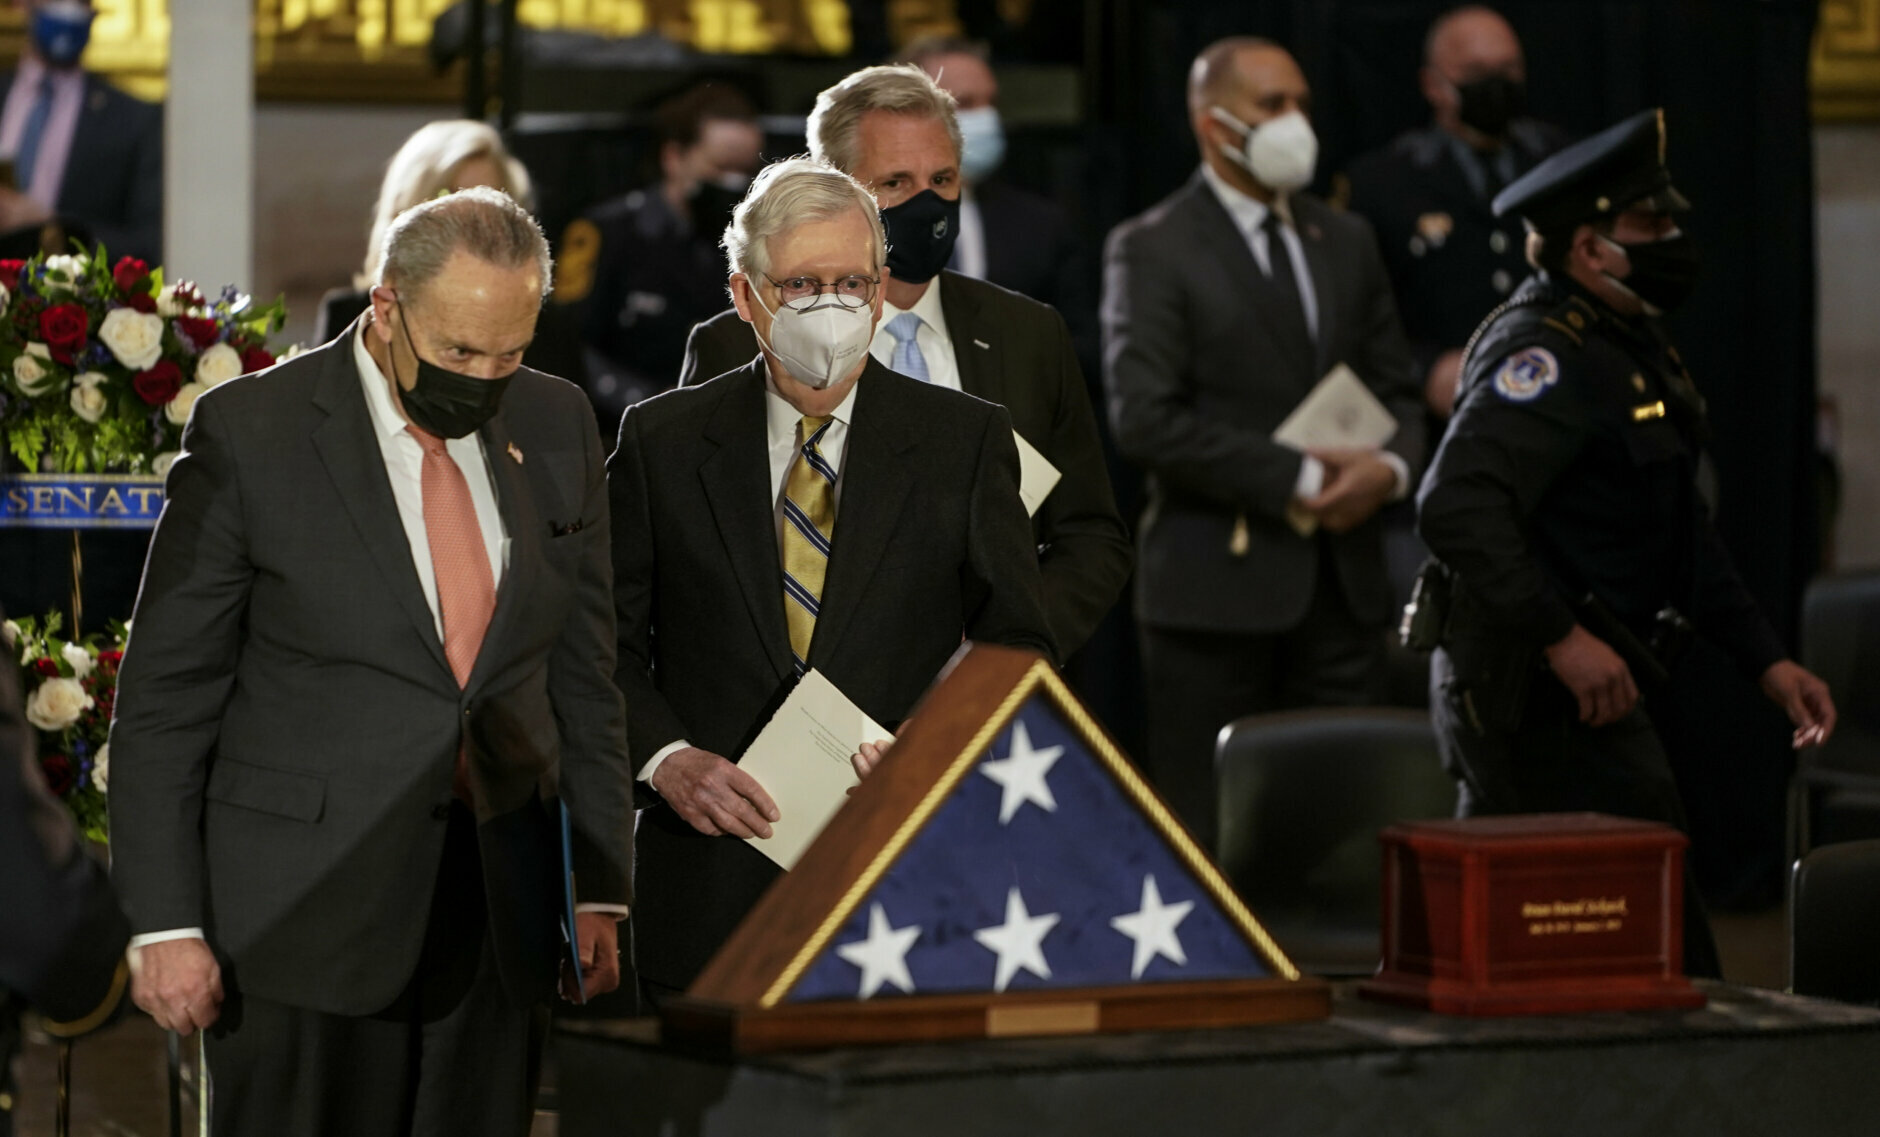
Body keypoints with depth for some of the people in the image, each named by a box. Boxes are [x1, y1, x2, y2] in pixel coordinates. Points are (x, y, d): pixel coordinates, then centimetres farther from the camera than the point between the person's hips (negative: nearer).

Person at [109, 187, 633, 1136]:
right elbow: (164, 695, -4)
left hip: (498, 915, 4)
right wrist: (166, 923, -9)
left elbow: (585, 675, 13)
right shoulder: (250, 431, -6)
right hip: (304, 916, -4)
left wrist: (602, 893, 10)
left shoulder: (555, 427, 7)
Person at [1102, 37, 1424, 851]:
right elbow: (1145, 418, -13)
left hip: (1342, 581, 5)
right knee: (1211, 837, -1)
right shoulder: (1152, 249, -3)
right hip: (1219, 584, -5)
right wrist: (1296, 480, -14)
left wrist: (1391, 466, -5)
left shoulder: (1346, 241, 16)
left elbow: (1394, 389, 18)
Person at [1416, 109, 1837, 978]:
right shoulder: (1546, 354, -18)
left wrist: (1763, 657, 17)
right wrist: (1561, 636, -31)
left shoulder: (1626, 344, 16)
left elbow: (1681, 528, 23)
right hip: (1535, 700, -10)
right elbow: (1455, 506, -31)